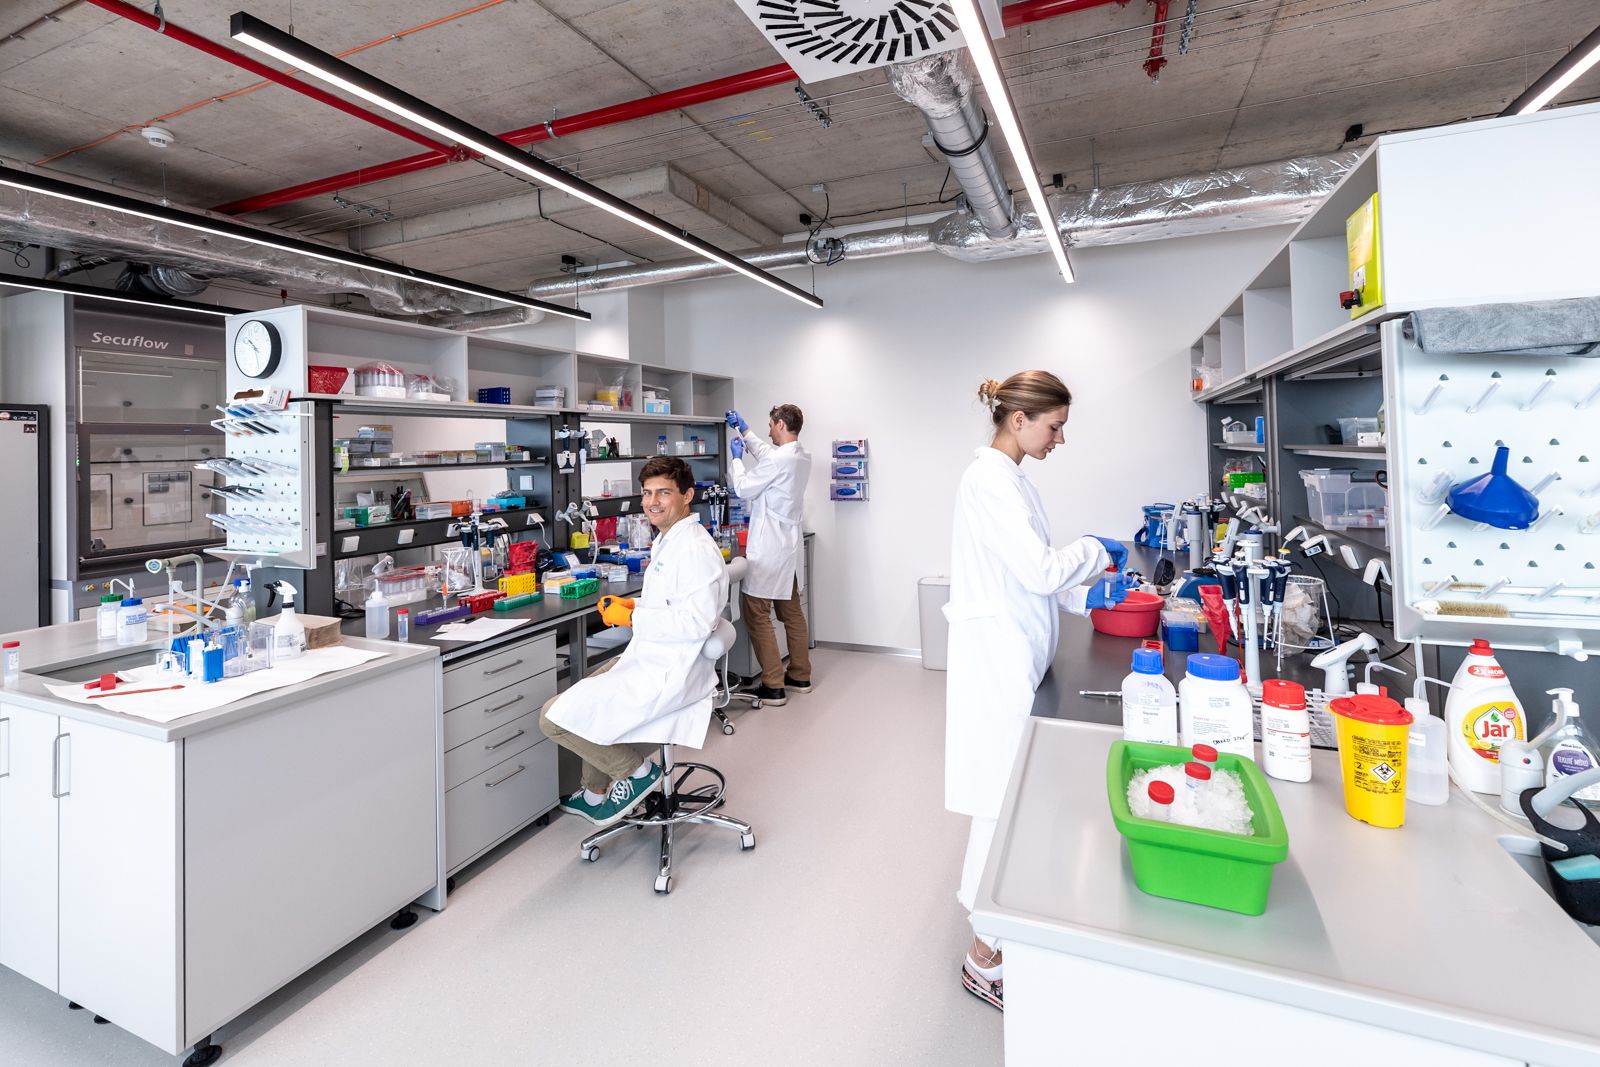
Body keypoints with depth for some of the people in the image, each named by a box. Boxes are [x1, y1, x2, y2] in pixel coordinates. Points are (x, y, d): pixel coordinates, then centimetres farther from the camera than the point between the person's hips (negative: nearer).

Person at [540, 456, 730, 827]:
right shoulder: (668, 540, 12)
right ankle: (596, 795, 40)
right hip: (651, 658, 11)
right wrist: (632, 604, 6)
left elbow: (697, 621, -27)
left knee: (554, 717, -10)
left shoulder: (694, 548, -20)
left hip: (666, 674, -11)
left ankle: (637, 770, 6)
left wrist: (631, 618, -20)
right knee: (587, 695, 29)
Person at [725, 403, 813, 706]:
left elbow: (744, 488, -9)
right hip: (788, 544, 9)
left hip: (769, 548, -9)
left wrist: (737, 457, 6)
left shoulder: (778, 460, -20)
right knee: (792, 613, 15)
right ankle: (800, 676, 25)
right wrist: (745, 430, 33)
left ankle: (773, 686, -1)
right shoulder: (802, 456, 8)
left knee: (757, 614, -4)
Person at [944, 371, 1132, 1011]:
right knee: (1005, 796, -2)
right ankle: (986, 957, 15)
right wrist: (1095, 550, -5)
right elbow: (1040, 571, -22)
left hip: (1016, 656, 10)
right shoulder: (989, 480, -17)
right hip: (998, 657, -10)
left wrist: (1084, 595, 10)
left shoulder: (1007, 477, 14)